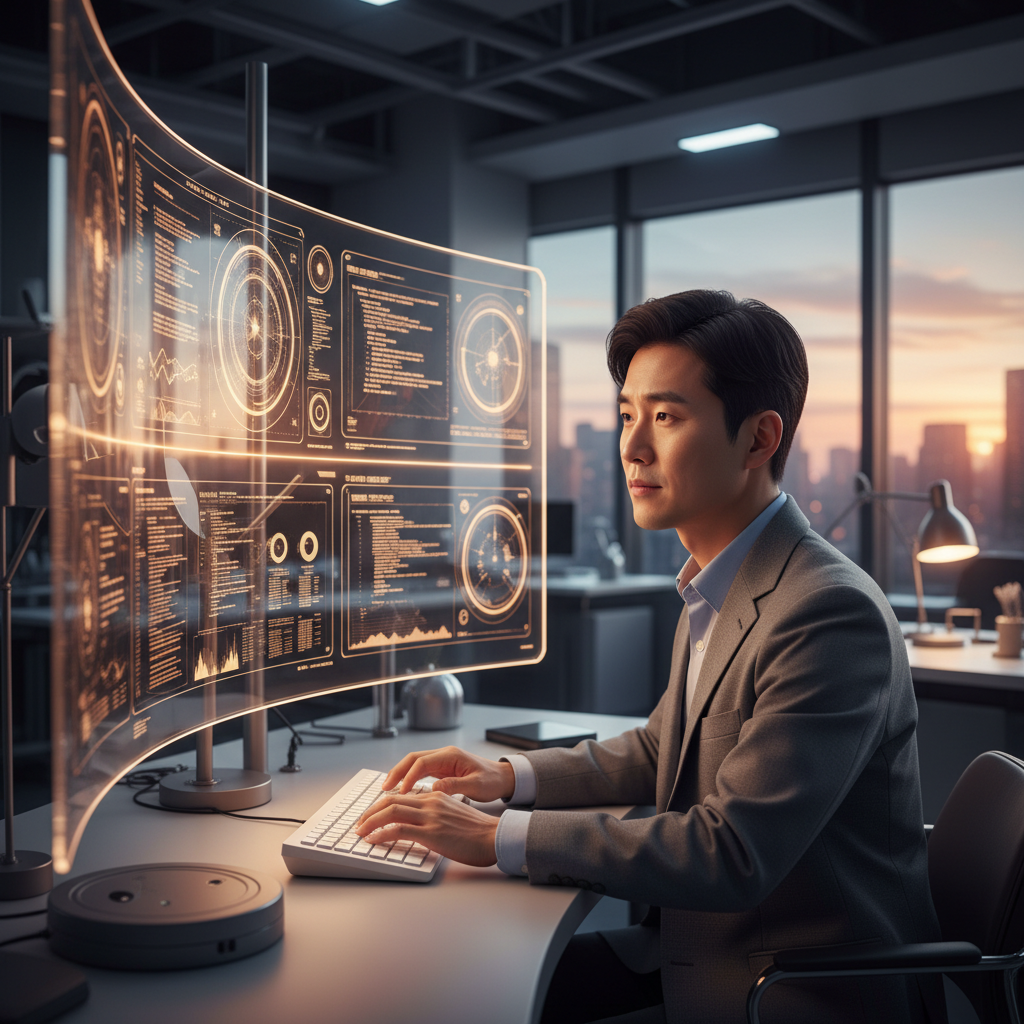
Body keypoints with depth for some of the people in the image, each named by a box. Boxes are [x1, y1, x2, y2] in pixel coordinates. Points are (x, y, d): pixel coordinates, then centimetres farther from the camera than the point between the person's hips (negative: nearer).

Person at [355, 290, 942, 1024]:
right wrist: (512, 777, 4)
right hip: (701, 949, 8)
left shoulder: (832, 615, -26)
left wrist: (499, 838, -24)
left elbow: (730, 855, -29)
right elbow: (659, 750, 19)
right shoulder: (717, 592, 5)